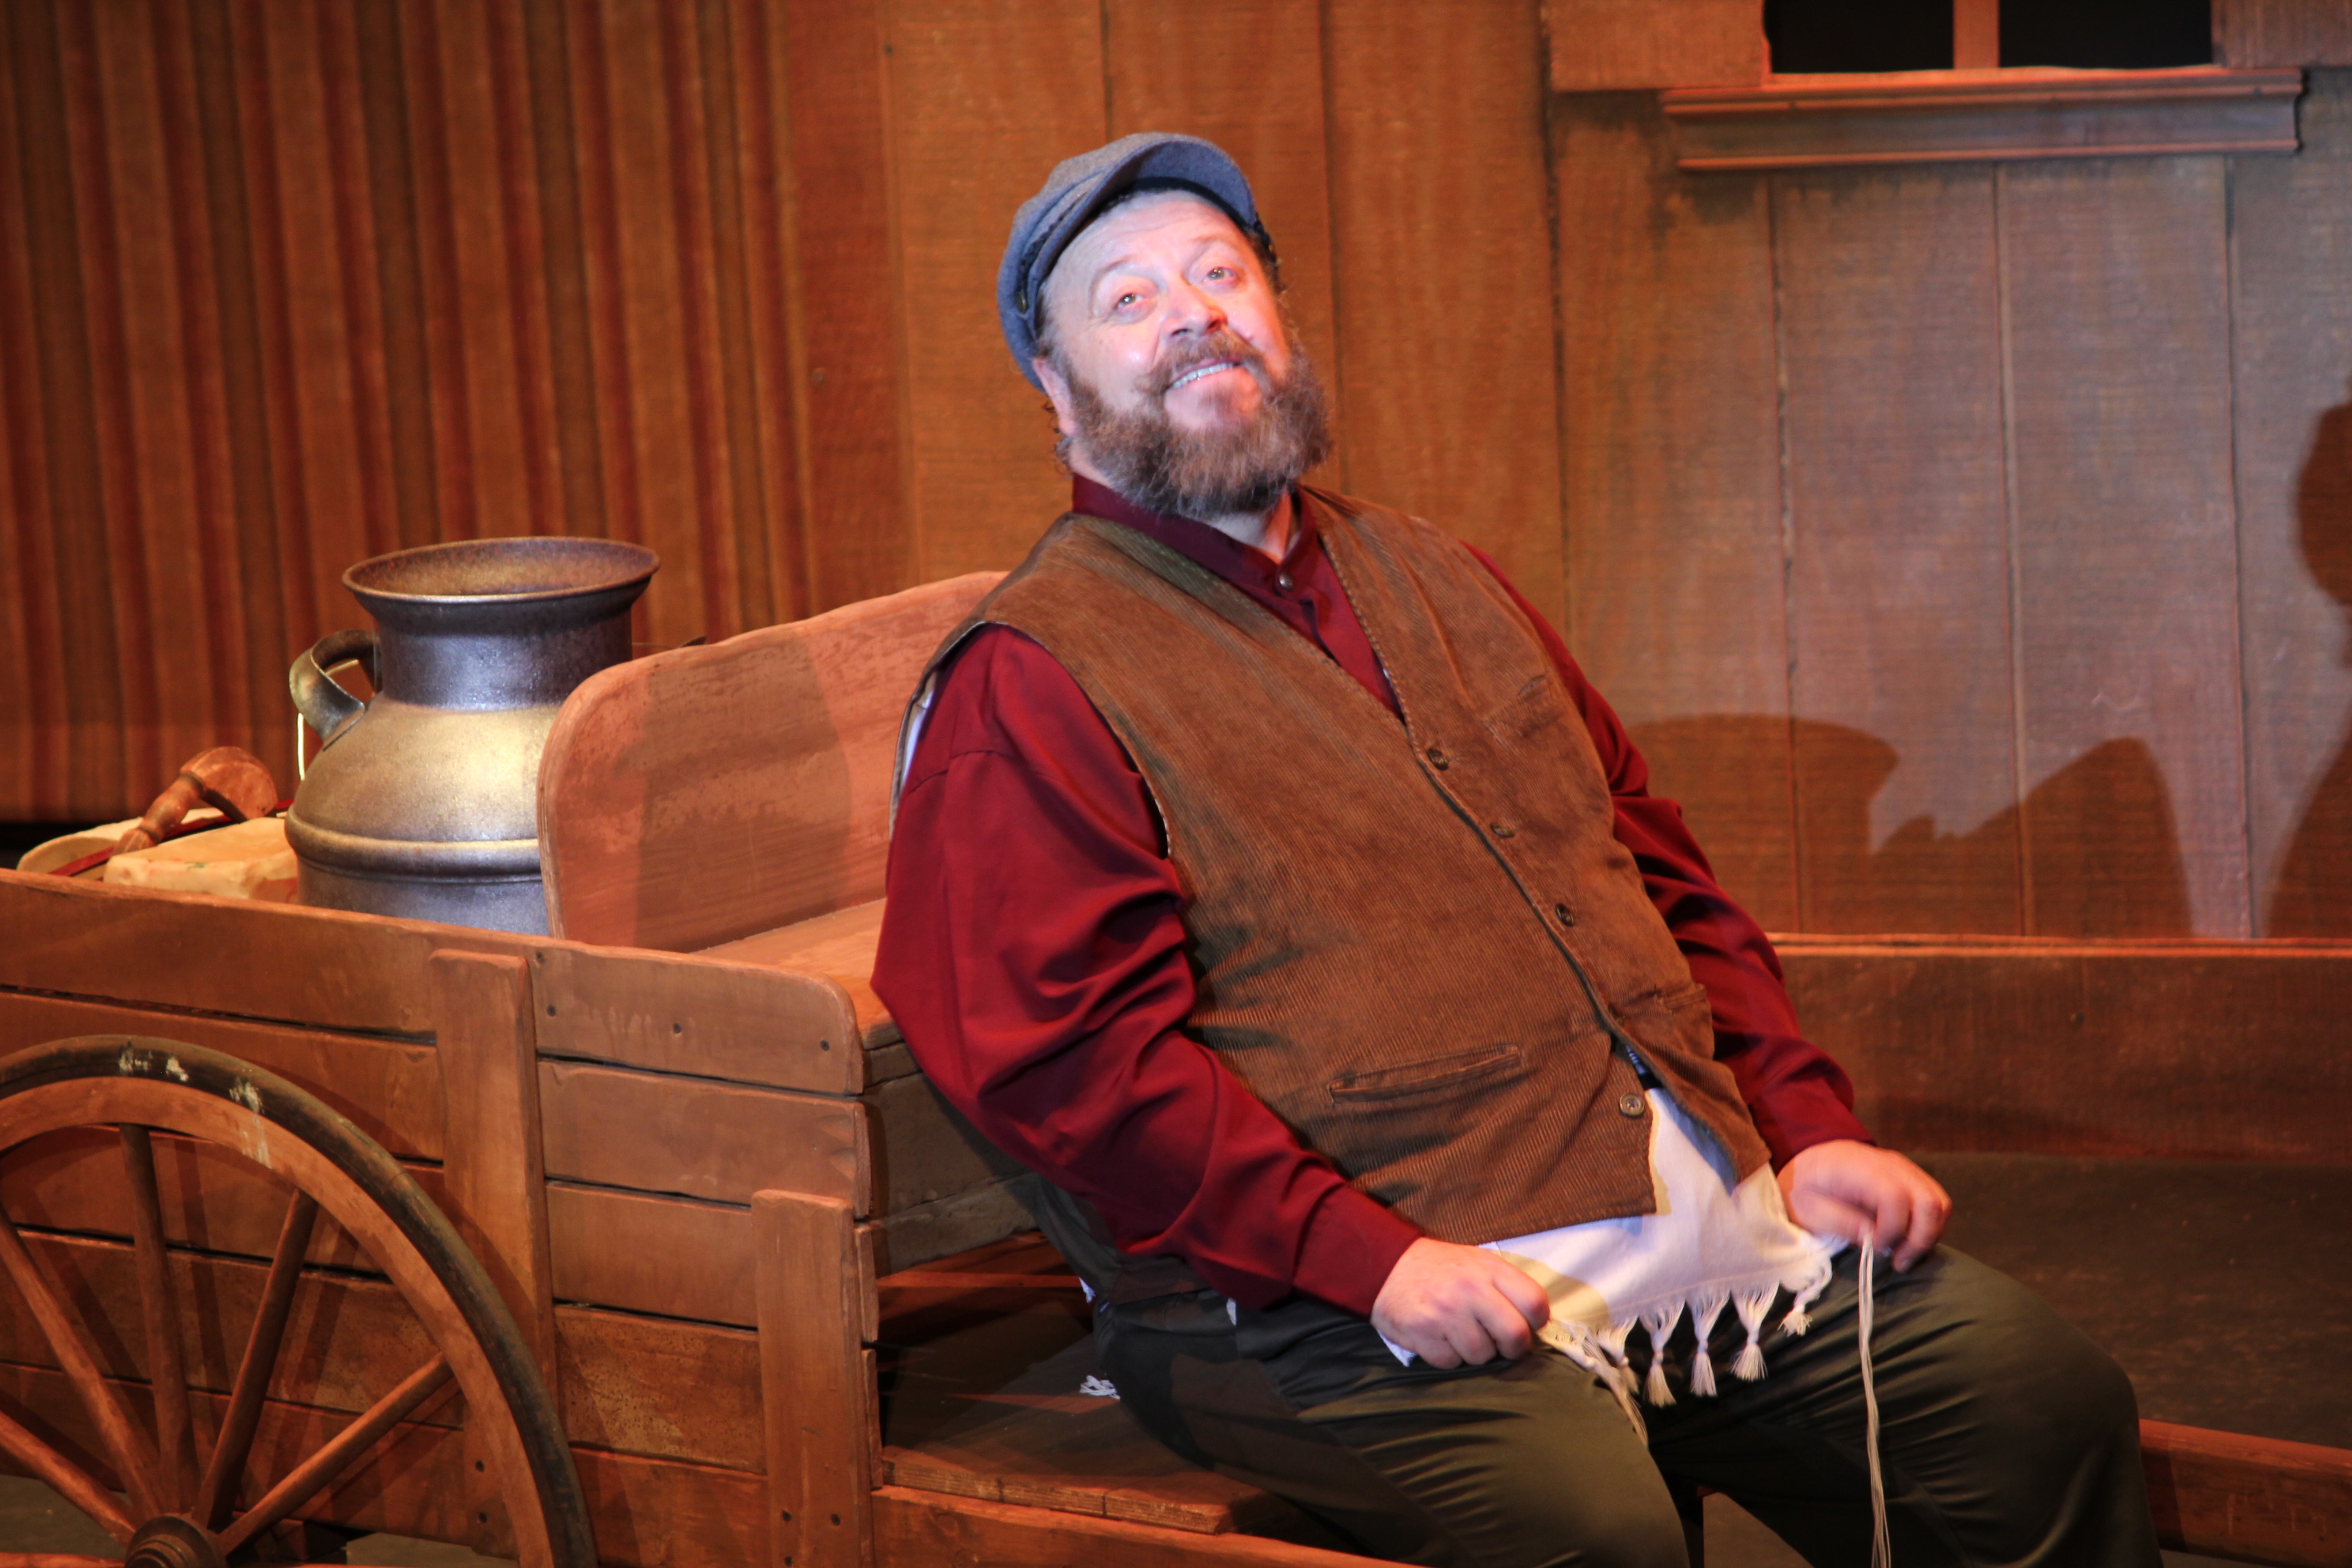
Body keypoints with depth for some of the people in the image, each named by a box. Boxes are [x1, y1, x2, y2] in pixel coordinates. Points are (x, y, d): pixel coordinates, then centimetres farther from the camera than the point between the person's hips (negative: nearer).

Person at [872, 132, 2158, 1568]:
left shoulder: (1434, 585, 22)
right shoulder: (1026, 682, -2)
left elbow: (1663, 878, 24)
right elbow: (1072, 1046, -13)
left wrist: (1804, 1125, 9)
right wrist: (1369, 1258, -22)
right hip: (1327, 1299, -7)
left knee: (2047, 1405, -6)